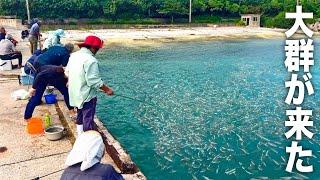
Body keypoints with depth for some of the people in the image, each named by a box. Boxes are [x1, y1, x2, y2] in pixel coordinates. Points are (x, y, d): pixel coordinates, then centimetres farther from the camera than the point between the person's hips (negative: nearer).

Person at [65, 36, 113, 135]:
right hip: (87, 96, -9)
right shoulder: (91, 60, -23)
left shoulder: (73, 55, 4)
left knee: (80, 117, 25)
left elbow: (67, 72, 14)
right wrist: (107, 89, -15)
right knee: (88, 120, 1)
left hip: (76, 95, 9)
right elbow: (94, 81, -25)